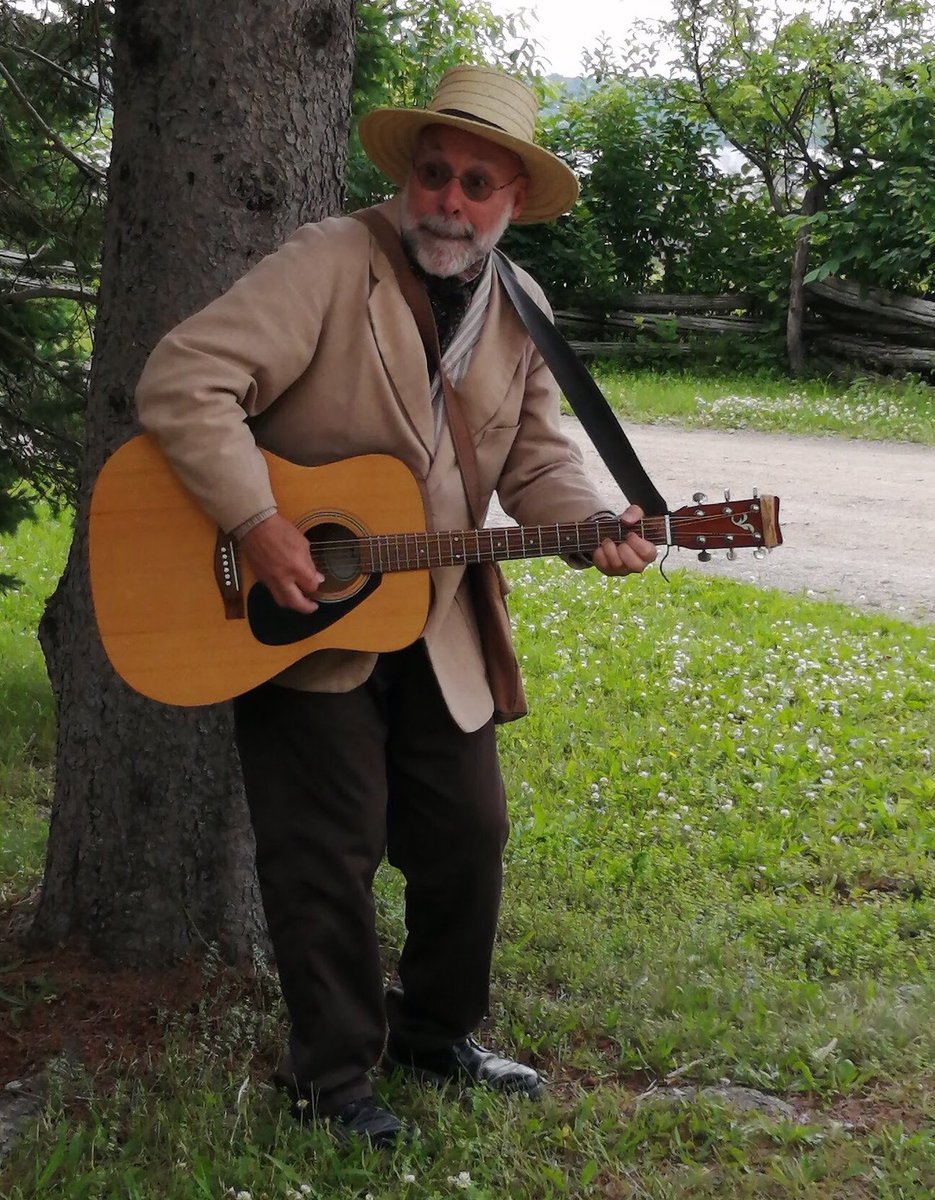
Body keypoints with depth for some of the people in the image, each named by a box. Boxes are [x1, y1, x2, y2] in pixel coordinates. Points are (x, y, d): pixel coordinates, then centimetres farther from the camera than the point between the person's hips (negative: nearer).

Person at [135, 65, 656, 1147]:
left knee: (469, 833, 12)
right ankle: (331, 1076, 19)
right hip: (294, 617, -6)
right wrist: (257, 526, -30)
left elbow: (536, 459, 10)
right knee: (332, 849, -1)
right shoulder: (330, 264, -17)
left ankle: (435, 1034, 35)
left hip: (433, 625, 6)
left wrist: (594, 527, -11)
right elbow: (184, 378, -24)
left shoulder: (520, 308, 4)